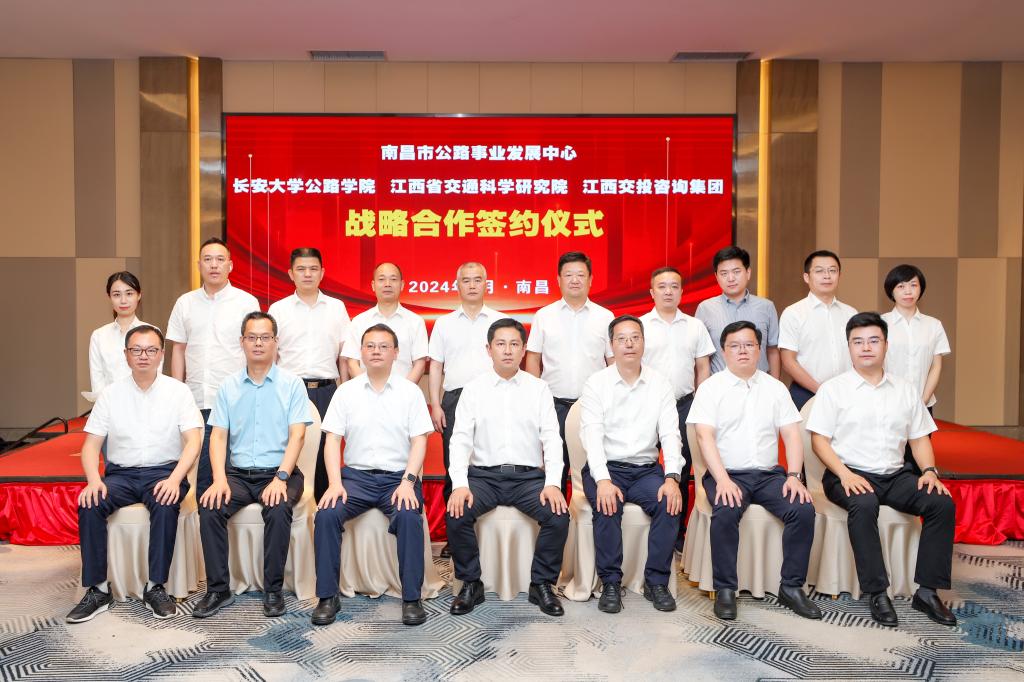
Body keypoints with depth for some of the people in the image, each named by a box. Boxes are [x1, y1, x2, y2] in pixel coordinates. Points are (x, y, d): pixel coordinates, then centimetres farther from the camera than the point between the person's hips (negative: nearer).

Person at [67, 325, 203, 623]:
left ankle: (156, 587, -21)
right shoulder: (110, 394, 7)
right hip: (120, 473, 2)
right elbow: (91, 444, 4)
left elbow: (193, 441, -6)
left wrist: (174, 479, -22)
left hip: (163, 471, -2)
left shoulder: (178, 391, 1)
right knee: (89, 504, -26)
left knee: (166, 505, -33)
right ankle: (97, 590, -15)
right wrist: (94, 480, -16)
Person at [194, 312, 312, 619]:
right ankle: (218, 589, -10)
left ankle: (273, 590, -16)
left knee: (278, 510, -31)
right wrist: (219, 479, -12)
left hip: (279, 472, -3)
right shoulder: (229, 386, 10)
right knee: (210, 507, -24)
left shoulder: (292, 384, 1)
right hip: (238, 473, 3)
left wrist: (281, 478, -20)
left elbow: (297, 435, -7)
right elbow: (218, 435, 5)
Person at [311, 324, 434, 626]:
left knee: (409, 517, -30)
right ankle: (327, 596, -11)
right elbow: (332, 439, 4)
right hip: (356, 475, 2)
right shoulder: (346, 391, 9)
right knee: (326, 514, -25)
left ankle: (411, 598, -17)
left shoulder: (411, 391, 6)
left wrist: (408, 482, -14)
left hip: (398, 477, -1)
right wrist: (335, 483, -10)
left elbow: (419, 441, 1)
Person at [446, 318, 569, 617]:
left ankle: (542, 584, -2)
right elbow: (461, 439, -1)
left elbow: (552, 438, 2)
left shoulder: (539, 389, 8)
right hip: (484, 474, 0)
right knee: (456, 514, -26)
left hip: (529, 476, 0)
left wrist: (553, 483, -13)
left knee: (559, 515, -25)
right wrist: (460, 484, -16)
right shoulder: (473, 389, 6)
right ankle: (470, 584, -3)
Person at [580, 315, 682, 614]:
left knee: (670, 504, -25)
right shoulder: (596, 384, -1)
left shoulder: (660, 385, 6)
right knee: (607, 506, -31)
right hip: (605, 468, -2)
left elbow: (670, 434, -3)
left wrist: (671, 477, -19)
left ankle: (657, 581, -8)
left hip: (647, 469, 2)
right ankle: (611, 583, -13)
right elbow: (593, 435, -11)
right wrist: (603, 480, -27)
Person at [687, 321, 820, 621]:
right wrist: (723, 480, -21)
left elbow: (792, 435, 7)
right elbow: (705, 436, -8)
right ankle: (725, 590, -15)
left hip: (769, 474, 3)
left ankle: (791, 587, -5)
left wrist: (794, 476, -9)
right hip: (727, 474, -3)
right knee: (725, 513, -32)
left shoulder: (775, 388, 13)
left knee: (804, 510, -21)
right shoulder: (710, 388, 2)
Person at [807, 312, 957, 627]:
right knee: (864, 504, -36)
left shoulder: (906, 390, 16)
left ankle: (927, 591, -13)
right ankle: (877, 593, -27)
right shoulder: (833, 389, 2)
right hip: (849, 475, -4)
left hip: (895, 475, 4)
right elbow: (819, 439, -3)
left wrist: (930, 470, -3)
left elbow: (919, 438, 16)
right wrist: (845, 474, -17)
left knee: (942, 503, -21)